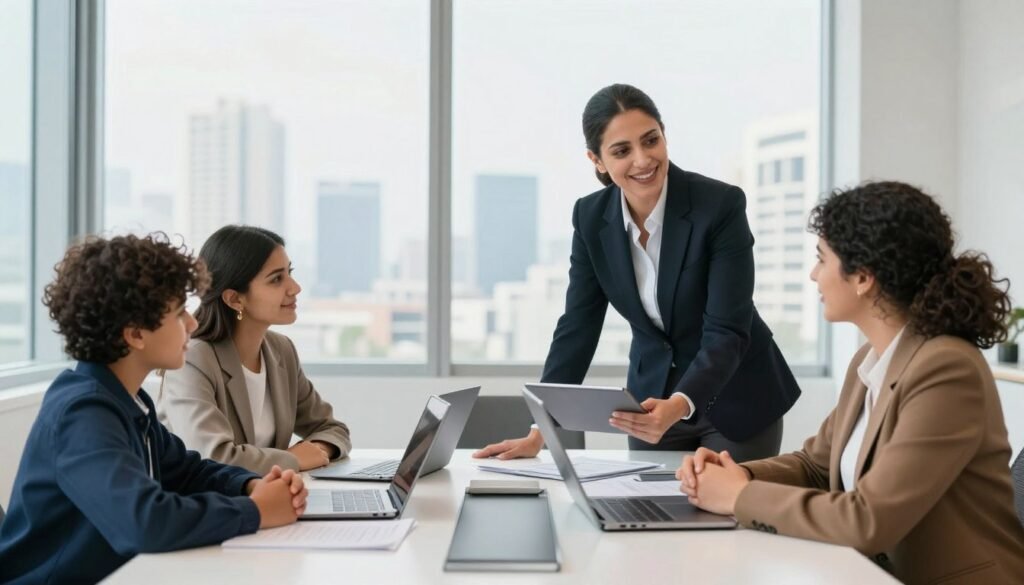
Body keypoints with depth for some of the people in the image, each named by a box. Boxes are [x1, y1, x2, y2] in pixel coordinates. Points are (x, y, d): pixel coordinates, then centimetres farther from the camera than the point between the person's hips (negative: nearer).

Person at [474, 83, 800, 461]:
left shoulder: (722, 205, -23)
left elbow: (727, 332, -26)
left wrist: (678, 406, -43)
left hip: (734, 399, -3)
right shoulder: (591, 216, -10)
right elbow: (578, 327, -7)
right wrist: (539, 432, -14)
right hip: (652, 399, 4)